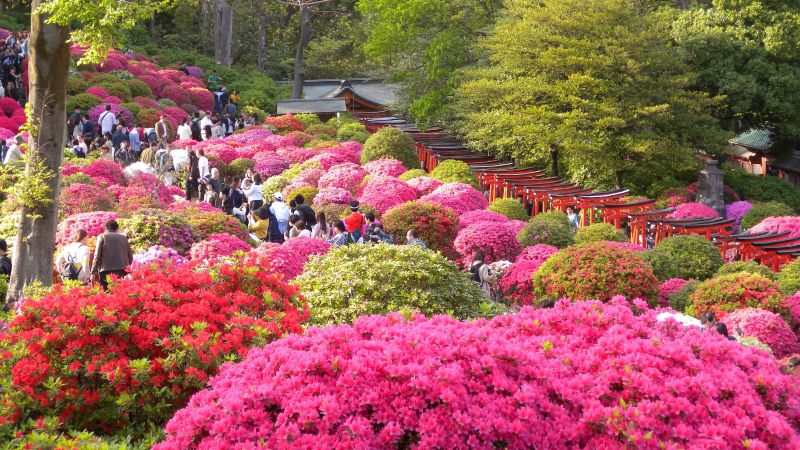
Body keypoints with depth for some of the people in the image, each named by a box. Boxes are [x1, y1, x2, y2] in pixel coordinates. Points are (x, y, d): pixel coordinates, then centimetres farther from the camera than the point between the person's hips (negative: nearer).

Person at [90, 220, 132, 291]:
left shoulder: (102, 237, 3)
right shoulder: (123, 237, 13)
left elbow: (97, 256, -2)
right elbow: (130, 256, 12)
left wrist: (93, 272, 1)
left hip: (107, 272, -3)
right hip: (123, 271, 3)